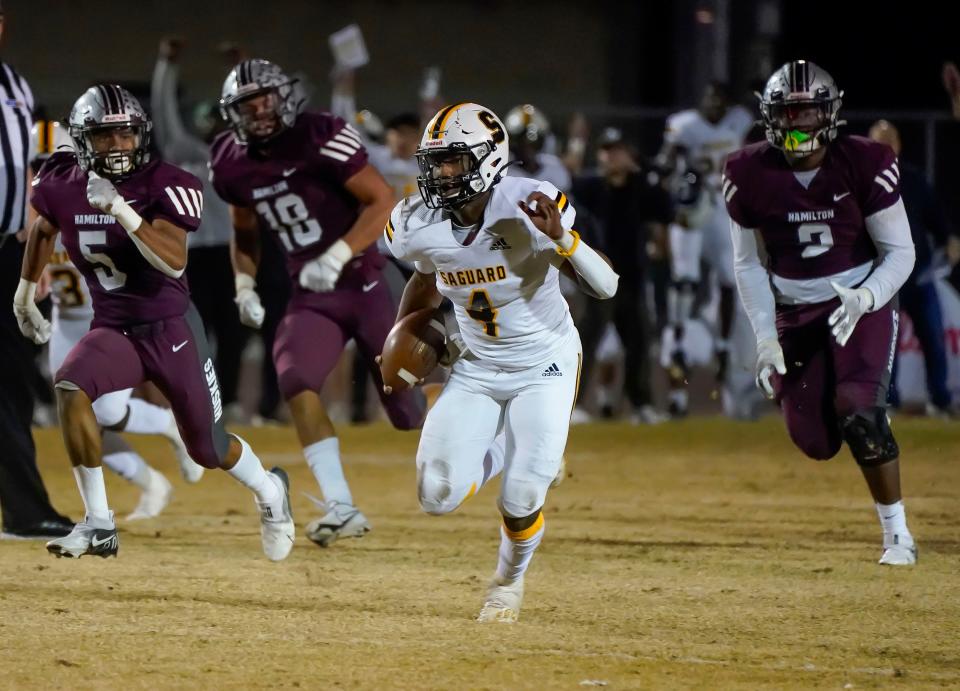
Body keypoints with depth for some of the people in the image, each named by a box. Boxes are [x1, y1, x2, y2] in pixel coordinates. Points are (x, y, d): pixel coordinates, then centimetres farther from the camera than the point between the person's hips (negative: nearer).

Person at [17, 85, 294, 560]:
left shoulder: (163, 186, -19)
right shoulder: (62, 185, -6)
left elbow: (174, 262, -33)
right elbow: (43, 229, 18)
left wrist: (120, 210, -40)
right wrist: (25, 291, 26)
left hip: (172, 330, -3)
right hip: (113, 329, 3)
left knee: (208, 449, 9)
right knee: (70, 389, -29)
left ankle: (269, 490, 45)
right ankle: (98, 526, -21)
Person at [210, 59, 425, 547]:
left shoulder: (320, 138, -15)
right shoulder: (234, 163, 2)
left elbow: (383, 201, -16)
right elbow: (244, 229, 21)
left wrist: (337, 256, -25)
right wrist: (244, 283, 6)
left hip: (364, 282, -4)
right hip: (310, 297, 4)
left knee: (407, 402, -1)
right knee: (296, 382, -22)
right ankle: (340, 508, -21)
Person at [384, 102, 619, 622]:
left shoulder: (527, 208, -27)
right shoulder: (421, 225, -13)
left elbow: (605, 287, -29)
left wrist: (561, 238, -44)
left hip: (543, 366, -4)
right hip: (477, 368, 4)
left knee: (520, 500, -13)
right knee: (438, 497, -8)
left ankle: (509, 581, 22)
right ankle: (499, 454, 27)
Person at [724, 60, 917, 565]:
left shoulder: (865, 164, -15)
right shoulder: (749, 174, -9)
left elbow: (899, 253, -9)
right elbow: (749, 264, 2)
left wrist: (862, 300, -27)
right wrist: (765, 338, -6)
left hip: (863, 301, -3)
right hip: (794, 311, 3)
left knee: (858, 414, -22)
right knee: (815, 441, -4)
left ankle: (897, 534, -8)